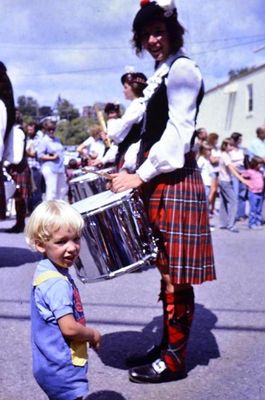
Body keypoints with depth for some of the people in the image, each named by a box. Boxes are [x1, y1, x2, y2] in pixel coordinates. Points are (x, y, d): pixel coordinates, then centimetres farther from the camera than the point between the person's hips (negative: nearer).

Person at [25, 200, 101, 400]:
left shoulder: (46, 271, 4)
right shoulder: (57, 283, -26)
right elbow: (69, 328, -27)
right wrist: (93, 335, -10)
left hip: (54, 365, 9)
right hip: (63, 370, -9)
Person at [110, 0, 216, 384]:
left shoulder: (182, 69, -8)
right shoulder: (163, 73, 19)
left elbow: (178, 133, -17)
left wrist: (140, 176, -18)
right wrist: (130, 169, 11)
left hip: (175, 182, -9)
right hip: (159, 181, 10)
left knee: (175, 274, -3)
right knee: (167, 270, 14)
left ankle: (174, 359, 7)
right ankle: (167, 344, 24)